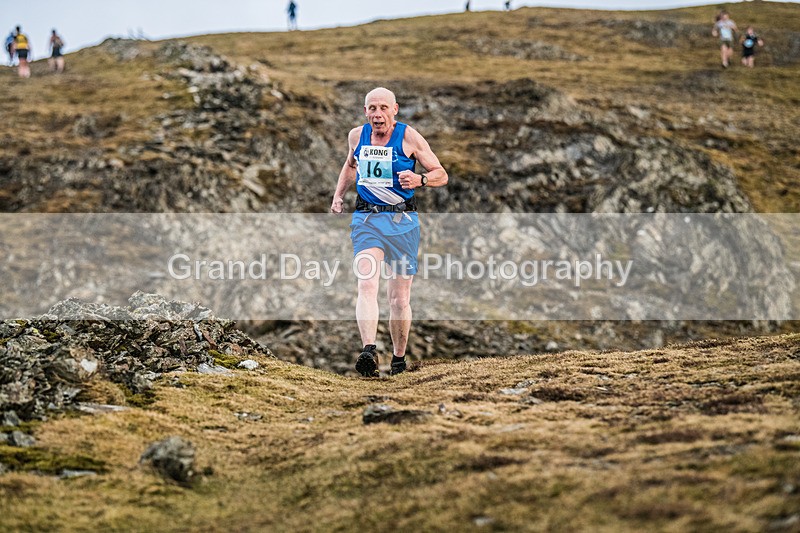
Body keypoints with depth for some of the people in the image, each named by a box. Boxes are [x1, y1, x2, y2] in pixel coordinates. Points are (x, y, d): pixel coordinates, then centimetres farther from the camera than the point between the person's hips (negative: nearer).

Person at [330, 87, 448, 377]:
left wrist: (420, 179, -21)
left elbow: (442, 174, -1)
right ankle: (369, 351, -37)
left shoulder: (409, 137, -4)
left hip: (402, 222, -1)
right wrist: (338, 195, 16)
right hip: (366, 219, 1)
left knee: (399, 299, 5)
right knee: (367, 283, -23)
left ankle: (399, 357, 25)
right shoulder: (356, 136, 7)